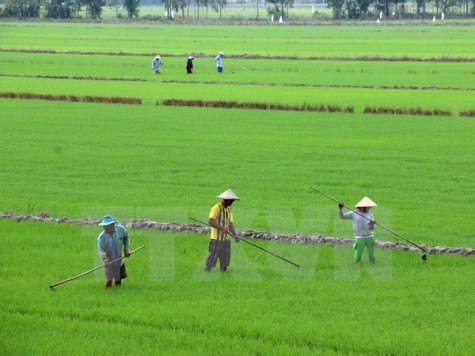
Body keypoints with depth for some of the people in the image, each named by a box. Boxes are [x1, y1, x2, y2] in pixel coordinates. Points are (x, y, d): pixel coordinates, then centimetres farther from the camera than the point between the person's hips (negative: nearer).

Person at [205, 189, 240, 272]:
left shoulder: (229, 209, 13)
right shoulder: (216, 208, -12)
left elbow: (230, 224, 14)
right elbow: (210, 221, -23)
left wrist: (235, 235, -1)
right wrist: (222, 228, -32)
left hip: (226, 239, 8)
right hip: (216, 239, -8)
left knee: (225, 262, 9)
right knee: (210, 262, -7)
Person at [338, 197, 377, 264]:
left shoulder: (370, 215, 6)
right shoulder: (353, 214, 1)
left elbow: (371, 228, -3)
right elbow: (342, 216, -4)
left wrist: (372, 223, -26)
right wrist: (340, 208, -21)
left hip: (369, 238, 2)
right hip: (360, 238, -2)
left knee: (372, 257, 6)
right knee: (357, 258, -2)